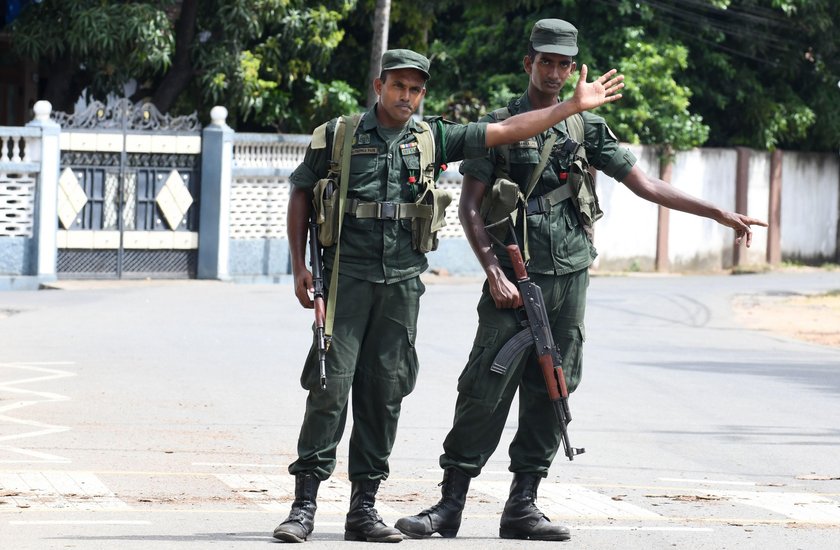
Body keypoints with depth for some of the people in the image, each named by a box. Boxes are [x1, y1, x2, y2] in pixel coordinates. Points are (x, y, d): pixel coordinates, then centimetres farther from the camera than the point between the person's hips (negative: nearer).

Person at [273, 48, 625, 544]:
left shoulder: (432, 139, 9)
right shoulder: (337, 136, 1)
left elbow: (505, 131, 10)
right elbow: (300, 194, 7)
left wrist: (574, 106, 7)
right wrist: (300, 266, -1)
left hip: (402, 281, 3)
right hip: (347, 277, -3)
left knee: (385, 392, 4)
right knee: (331, 386, -8)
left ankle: (364, 508, 10)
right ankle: (305, 506, -5)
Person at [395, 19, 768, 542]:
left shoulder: (588, 128, 10)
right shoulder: (499, 126, 1)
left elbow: (645, 184, 11)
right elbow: (470, 206, -2)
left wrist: (721, 213, 6)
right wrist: (495, 273, -12)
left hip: (569, 281, 4)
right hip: (514, 281, -4)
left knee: (550, 395, 5)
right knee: (484, 392, -8)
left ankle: (523, 505, 11)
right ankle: (450, 504, -3)